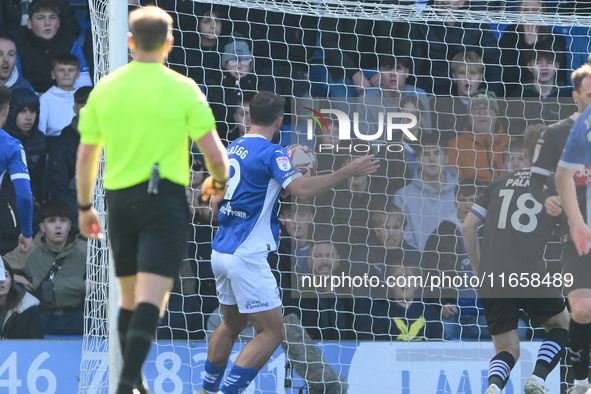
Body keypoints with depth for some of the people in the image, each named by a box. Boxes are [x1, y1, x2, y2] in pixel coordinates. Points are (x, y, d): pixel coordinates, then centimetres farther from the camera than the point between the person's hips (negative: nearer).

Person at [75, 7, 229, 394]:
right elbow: (215, 153, -6)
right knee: (151, 297, -10)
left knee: (129, 296, 17)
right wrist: (218, 181, 16)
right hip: (165, 199, -4)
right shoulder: (182, 89, -5)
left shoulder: (104, 88, 5)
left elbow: (86, 156, 8)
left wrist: (85, 207, 20)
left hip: (119, 200, 4)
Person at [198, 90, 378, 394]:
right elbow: (301, 189, -28)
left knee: (231, 325, 25)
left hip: (220, 252, 9)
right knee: (271, 333, -3)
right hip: (247, 256, -9)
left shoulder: (233, 149, 11)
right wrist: (347, 172, -23)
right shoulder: (271, 153, -13)